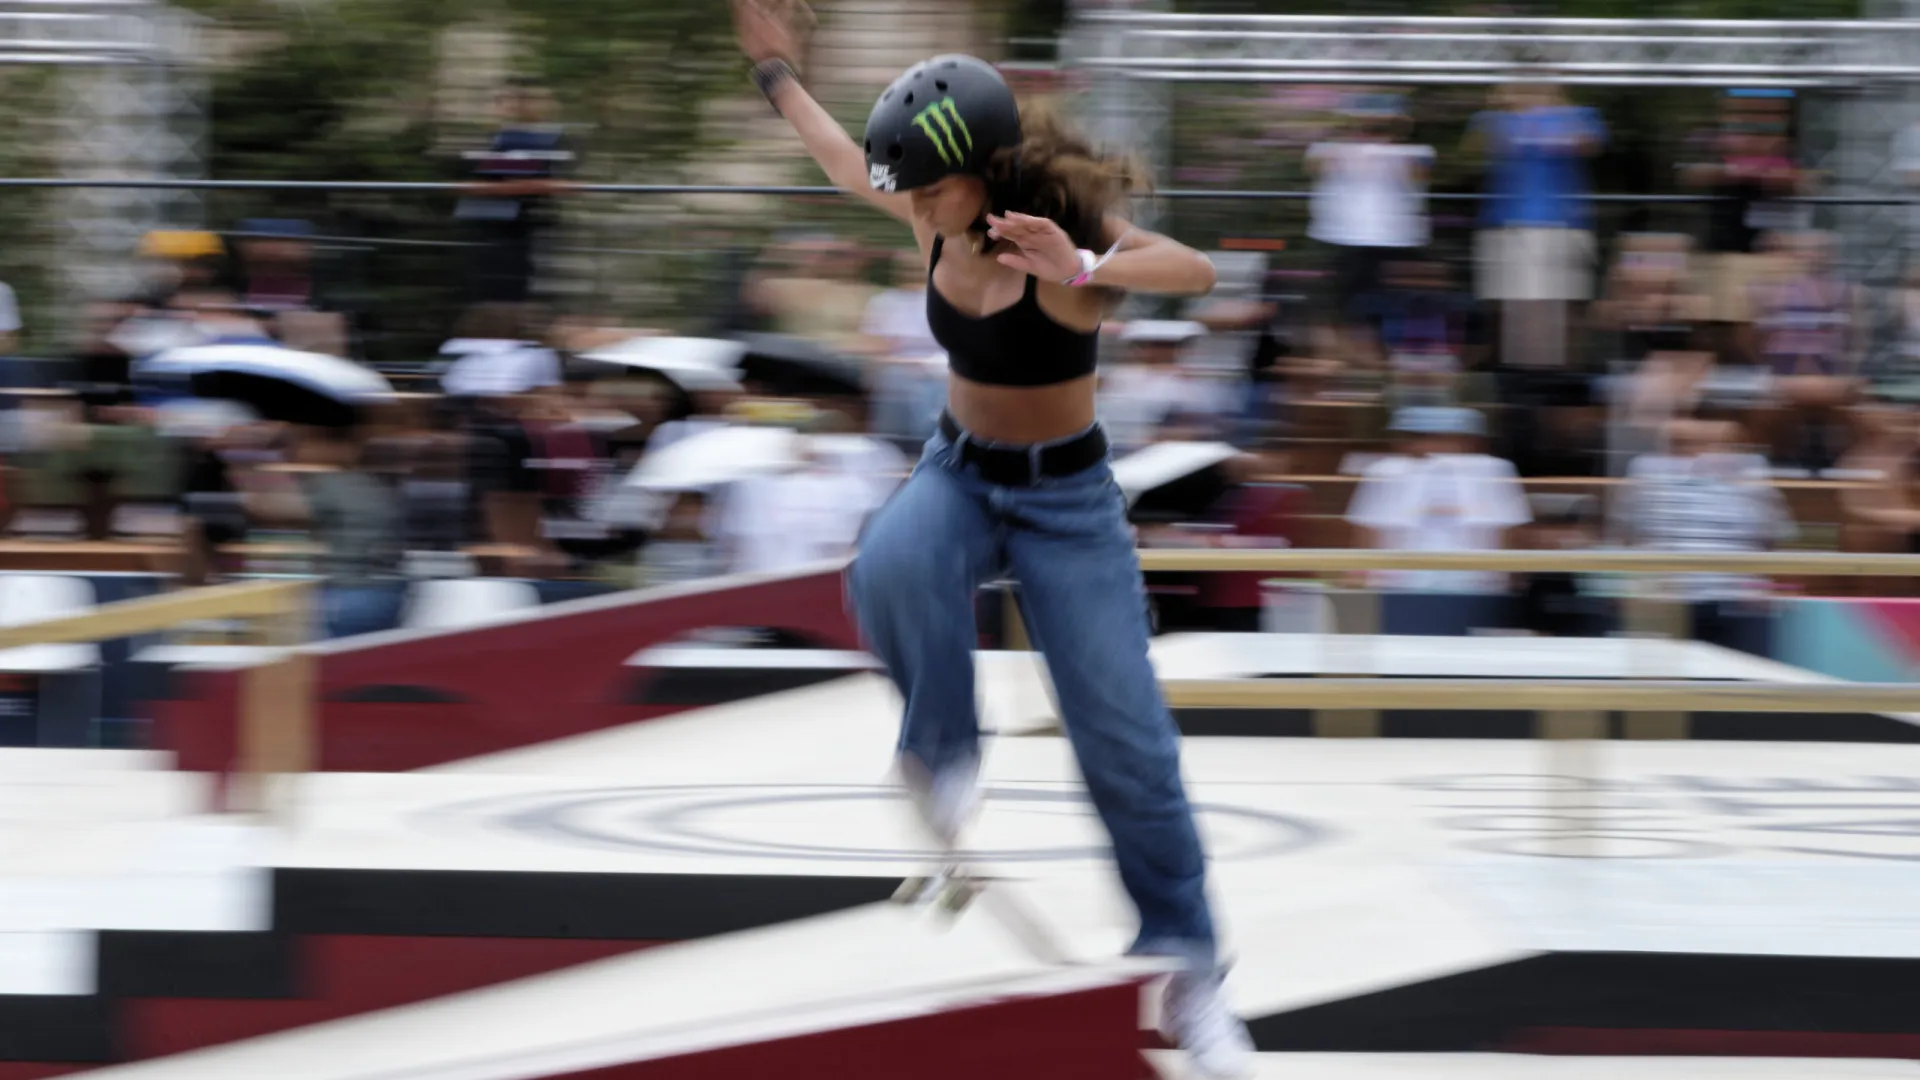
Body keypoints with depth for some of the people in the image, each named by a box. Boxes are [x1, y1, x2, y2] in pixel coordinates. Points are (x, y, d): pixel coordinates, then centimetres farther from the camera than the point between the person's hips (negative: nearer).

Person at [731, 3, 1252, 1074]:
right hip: (958, 474, 4)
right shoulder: (939, 217, -6)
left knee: (1128, 744, -7)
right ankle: (945, 760, -12)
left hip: (1066, 499, -4)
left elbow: (1195, 272, -42)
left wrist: (1086, 271, -58)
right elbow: (849, 163, 18)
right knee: (891, 573, -34)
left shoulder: (1062, 232, -23)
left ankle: (1188, 973, 5)